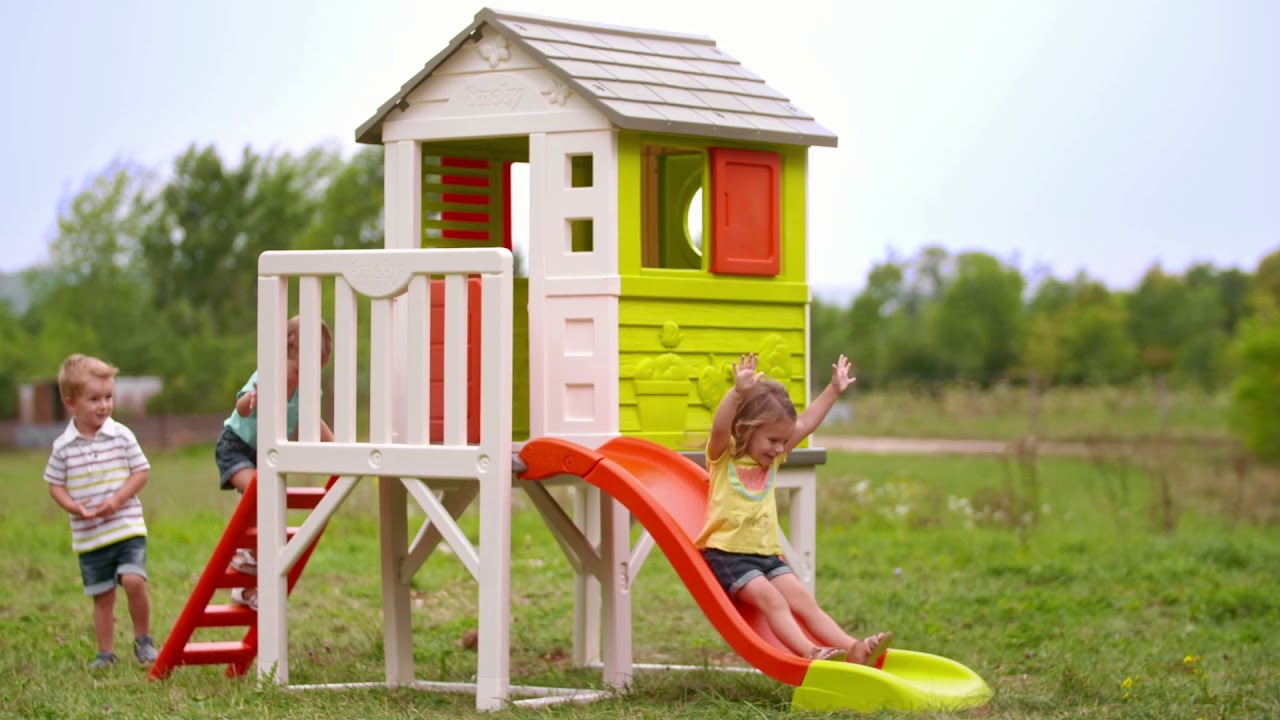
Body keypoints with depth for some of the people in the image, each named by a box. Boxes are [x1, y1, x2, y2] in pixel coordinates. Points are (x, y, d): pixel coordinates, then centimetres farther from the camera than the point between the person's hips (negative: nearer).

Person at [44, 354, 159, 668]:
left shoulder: (122, 436, -3)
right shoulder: (63, 446, -1)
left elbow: (141, 472, 1)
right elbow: (55, 484, 6)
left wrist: (118, 499, -13)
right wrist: (73, 506, -13)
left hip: (127, 526, -2)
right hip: (88, 536, 2)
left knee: (134, 580, -20)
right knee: (102, 595, 9)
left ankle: (143, 640, 0)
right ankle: (105, 652, 21)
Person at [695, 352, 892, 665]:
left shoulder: (772, 459, 17)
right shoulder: (724, 457, -4)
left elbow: (805, 425, 17)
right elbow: (720, 428, -25)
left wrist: (833, 391, 15)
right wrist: (737, 393, -40)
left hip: (767, 554, 7)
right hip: (727, 553, -7)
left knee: (803, 600, -9)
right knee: (771, 598, -26)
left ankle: (853, 648, -24)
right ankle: (808, 652, -42)